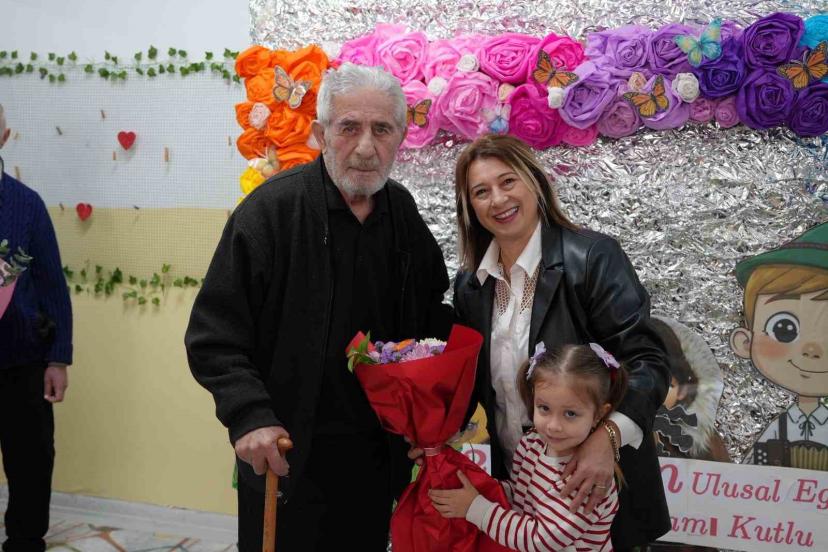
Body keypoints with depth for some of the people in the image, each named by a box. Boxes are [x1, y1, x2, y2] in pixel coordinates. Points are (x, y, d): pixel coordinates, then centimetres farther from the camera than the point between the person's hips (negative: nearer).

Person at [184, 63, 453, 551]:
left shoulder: (403, 211, 3)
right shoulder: (271, 209, -15)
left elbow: (435, 314, 17)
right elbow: (213, 336, -13)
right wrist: (249, 416, -26)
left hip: (378, 454, 5)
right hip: (287, 457, -5)